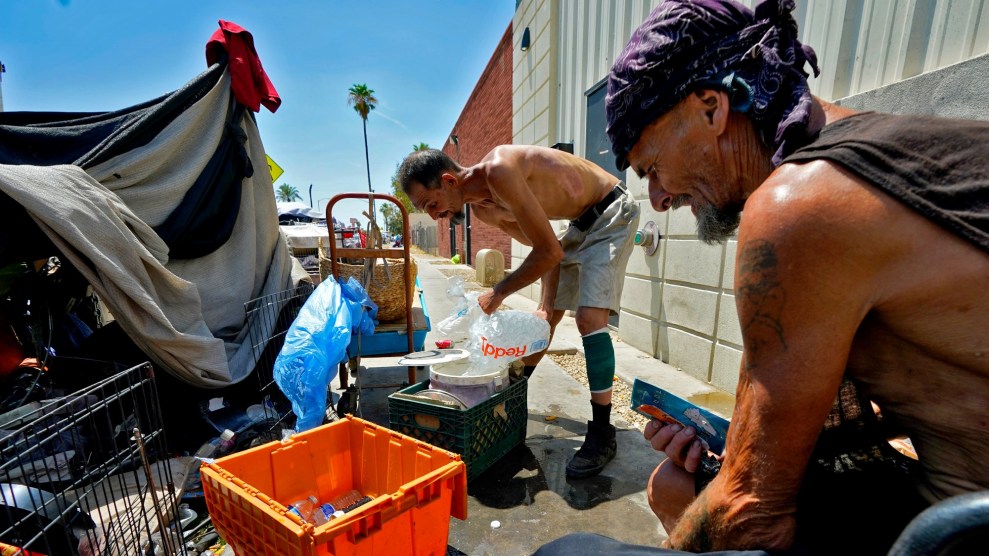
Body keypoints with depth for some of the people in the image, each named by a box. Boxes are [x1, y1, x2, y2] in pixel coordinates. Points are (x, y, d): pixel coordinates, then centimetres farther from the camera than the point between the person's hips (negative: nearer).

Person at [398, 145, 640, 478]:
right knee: (548, 317, 10)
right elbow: (544, 248, 4)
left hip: (612, 213, -8)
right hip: (581, 224, 8)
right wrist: (545, 306, -4)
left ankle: (602, 434, -7)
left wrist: (499, 292, -22)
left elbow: (550, 251, -31)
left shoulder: (499, 170, -32)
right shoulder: (482, 210, -5)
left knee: (590, 317, -20)